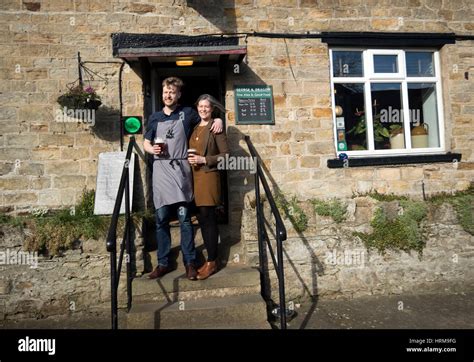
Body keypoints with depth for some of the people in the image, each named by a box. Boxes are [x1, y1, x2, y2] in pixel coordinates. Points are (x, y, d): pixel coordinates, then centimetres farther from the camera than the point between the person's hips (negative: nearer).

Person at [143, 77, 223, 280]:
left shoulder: (188, 113, 7)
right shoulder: (154, 117, 14)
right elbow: (146, 143, 18)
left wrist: (218, 120, -1)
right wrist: (152, 149, -4)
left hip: (181, 169, -2)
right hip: (161, 170, 3)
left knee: (184, 218, -2)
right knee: (161, 219, 5)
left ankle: (190, 263, 8)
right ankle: (163, 263, 16)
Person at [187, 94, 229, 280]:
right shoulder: (195, 128, 17)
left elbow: (225, 155, -9)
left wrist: (204, 160, -15)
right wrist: (190, 159, 6)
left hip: (209, 176, -7)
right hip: (195, 176, 7)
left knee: (208, 218, -4)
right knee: (203, 219, 9)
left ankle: (212, 262, 6)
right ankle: (211, 259, 19)